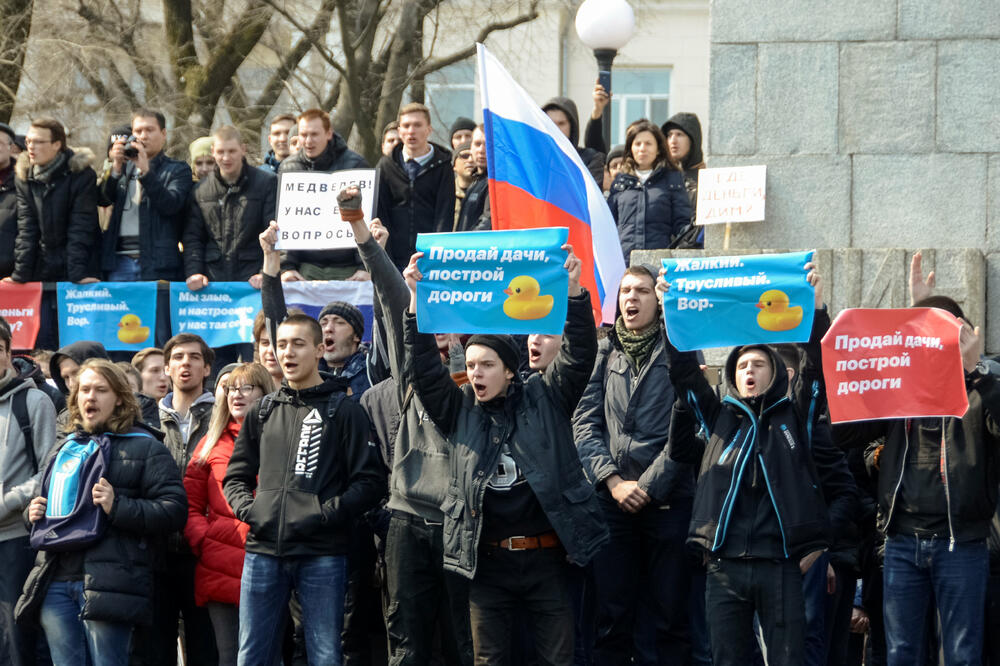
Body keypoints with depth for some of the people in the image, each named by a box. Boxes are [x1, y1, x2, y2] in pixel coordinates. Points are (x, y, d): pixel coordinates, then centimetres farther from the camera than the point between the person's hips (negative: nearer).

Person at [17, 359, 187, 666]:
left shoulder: (144, 448, 5)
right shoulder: (64, 448, 23)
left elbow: (173, 509, -5)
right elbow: (47, 499, 37)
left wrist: (118, 507, -17)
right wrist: (35, 512, 13)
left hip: (107, 581, -6)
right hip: (56, 582, 6)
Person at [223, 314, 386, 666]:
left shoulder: (344, 411, 2)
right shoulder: (262, 412, 15)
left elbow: (370, 481, -3)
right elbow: (236, 476, 20)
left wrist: (328, 512, -14)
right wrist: (247, 507, 0)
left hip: (322, 555, -4)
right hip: (264, 552, 4)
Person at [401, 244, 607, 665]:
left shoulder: (545, 400, 4)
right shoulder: (459, 410, 8)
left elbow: (580, 354, -6)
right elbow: (424, 368, -2)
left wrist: (574, 291, -19)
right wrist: (417, 300, -12)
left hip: (545, 557, -2)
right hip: (486, 562, 2)